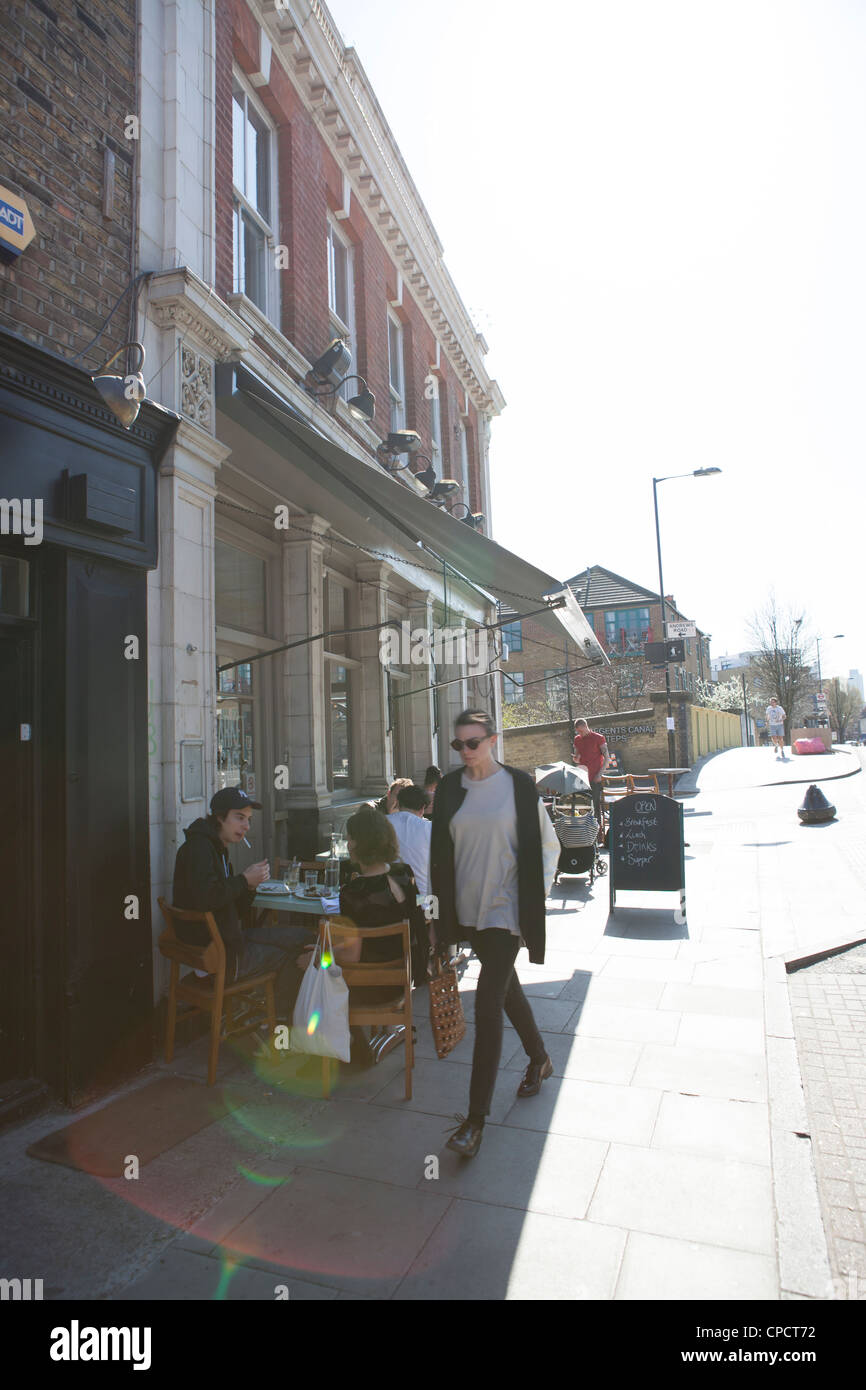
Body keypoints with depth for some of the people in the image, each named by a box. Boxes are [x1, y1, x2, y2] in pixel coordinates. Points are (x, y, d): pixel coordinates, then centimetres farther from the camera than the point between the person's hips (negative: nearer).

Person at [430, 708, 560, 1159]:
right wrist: (444, 907, 7)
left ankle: (476, 1118, 3)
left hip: (505, 907, -5)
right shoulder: (450, 788, 1)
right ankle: (539, 1059, 46)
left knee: (487, 1004, -7)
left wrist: (537, 894, -5)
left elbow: (547, 843, 0)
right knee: (506, 988, 21)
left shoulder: (518, 784, -9)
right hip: (469, 907, 5)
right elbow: (441, 849, 8)